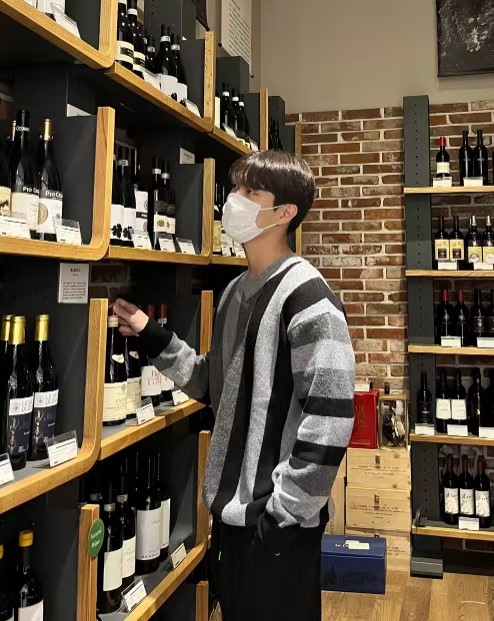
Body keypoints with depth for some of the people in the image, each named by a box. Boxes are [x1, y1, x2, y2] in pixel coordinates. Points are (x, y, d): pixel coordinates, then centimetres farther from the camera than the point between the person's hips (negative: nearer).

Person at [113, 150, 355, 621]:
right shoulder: (235, 290, 8)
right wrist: (154, 339, 4)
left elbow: (330, 419, -22)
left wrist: (287, 511, -18)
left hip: (277, 521, -8)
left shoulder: (307, 297, -18)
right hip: (230, 507, 8)